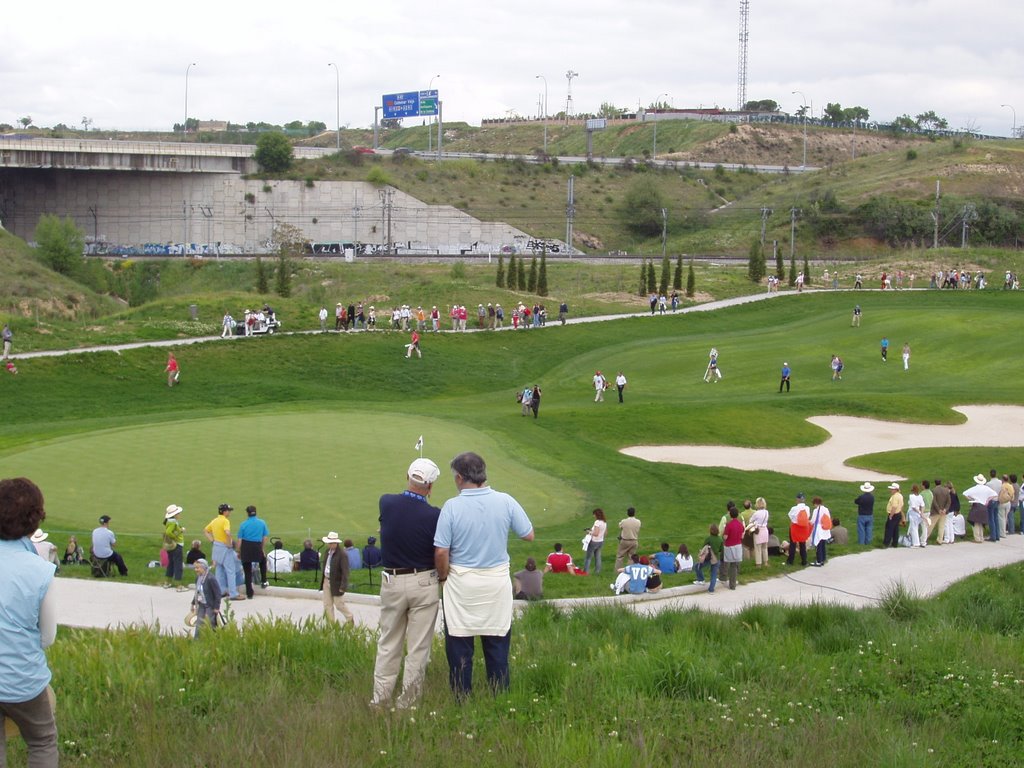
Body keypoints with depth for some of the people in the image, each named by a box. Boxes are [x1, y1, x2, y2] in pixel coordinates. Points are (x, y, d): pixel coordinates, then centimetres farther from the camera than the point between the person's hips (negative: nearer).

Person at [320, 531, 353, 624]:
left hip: (336, 583, -7)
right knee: (327, 605, 9)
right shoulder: (327, 552, 6)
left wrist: (343, 586, -22)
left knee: (339, 604, 4)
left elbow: (345, 572, -19)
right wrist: (322, 580, 14)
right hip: (326, 581, 7)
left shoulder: (342, 555, -18)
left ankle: (350, 619, 26)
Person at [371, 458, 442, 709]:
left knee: (388, 643, 15)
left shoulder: (386, 503, -8)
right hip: (424, 583, -3)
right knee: (419, 646, 6)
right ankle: (408, 701, 10)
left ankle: (380, 698, 16)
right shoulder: (434, 515, -17)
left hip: (391, 582, 3)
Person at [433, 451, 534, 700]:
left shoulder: (452, 507, -13)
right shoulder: (505, 502, -7)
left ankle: (461, 700, 14)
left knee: (459, 645, 8)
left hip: (461, 583, -2)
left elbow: (441, 552, -13)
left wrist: (443, 577, 5)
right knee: (497, 645, 13)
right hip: (497, 582, 2)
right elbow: (529, 535, 3)